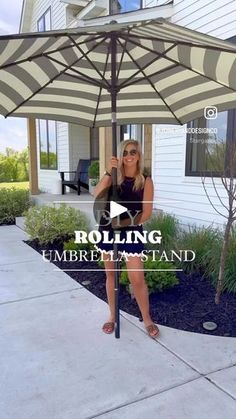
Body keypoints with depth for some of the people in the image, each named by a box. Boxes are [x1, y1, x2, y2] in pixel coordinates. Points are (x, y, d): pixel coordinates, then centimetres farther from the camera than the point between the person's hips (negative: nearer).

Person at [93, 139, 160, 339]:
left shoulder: (145, 181, -3)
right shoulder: (114, 177, 2)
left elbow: (147, 212, -5)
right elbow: (97, 194, -15)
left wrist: (130, 223, -19)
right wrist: (109, 171, -23)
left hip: (131, 232, -2)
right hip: (107, 230, 3)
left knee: (137, 278, -1)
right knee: (110, 274, 13)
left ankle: (147, 319, 21)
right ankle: (112, 316, 31)